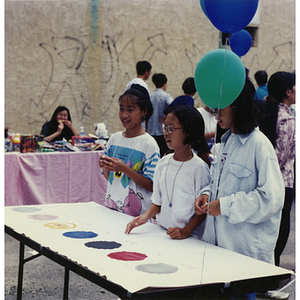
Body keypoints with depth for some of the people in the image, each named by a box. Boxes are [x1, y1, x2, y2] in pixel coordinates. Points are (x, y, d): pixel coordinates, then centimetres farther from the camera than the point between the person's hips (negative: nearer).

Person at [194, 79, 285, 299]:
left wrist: (225, 205, -18)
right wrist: (207, 194, 2)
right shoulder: (227, 141, 11)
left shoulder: (259, 145, -15)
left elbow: (271, 198, -20)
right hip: (218, 240, 8)